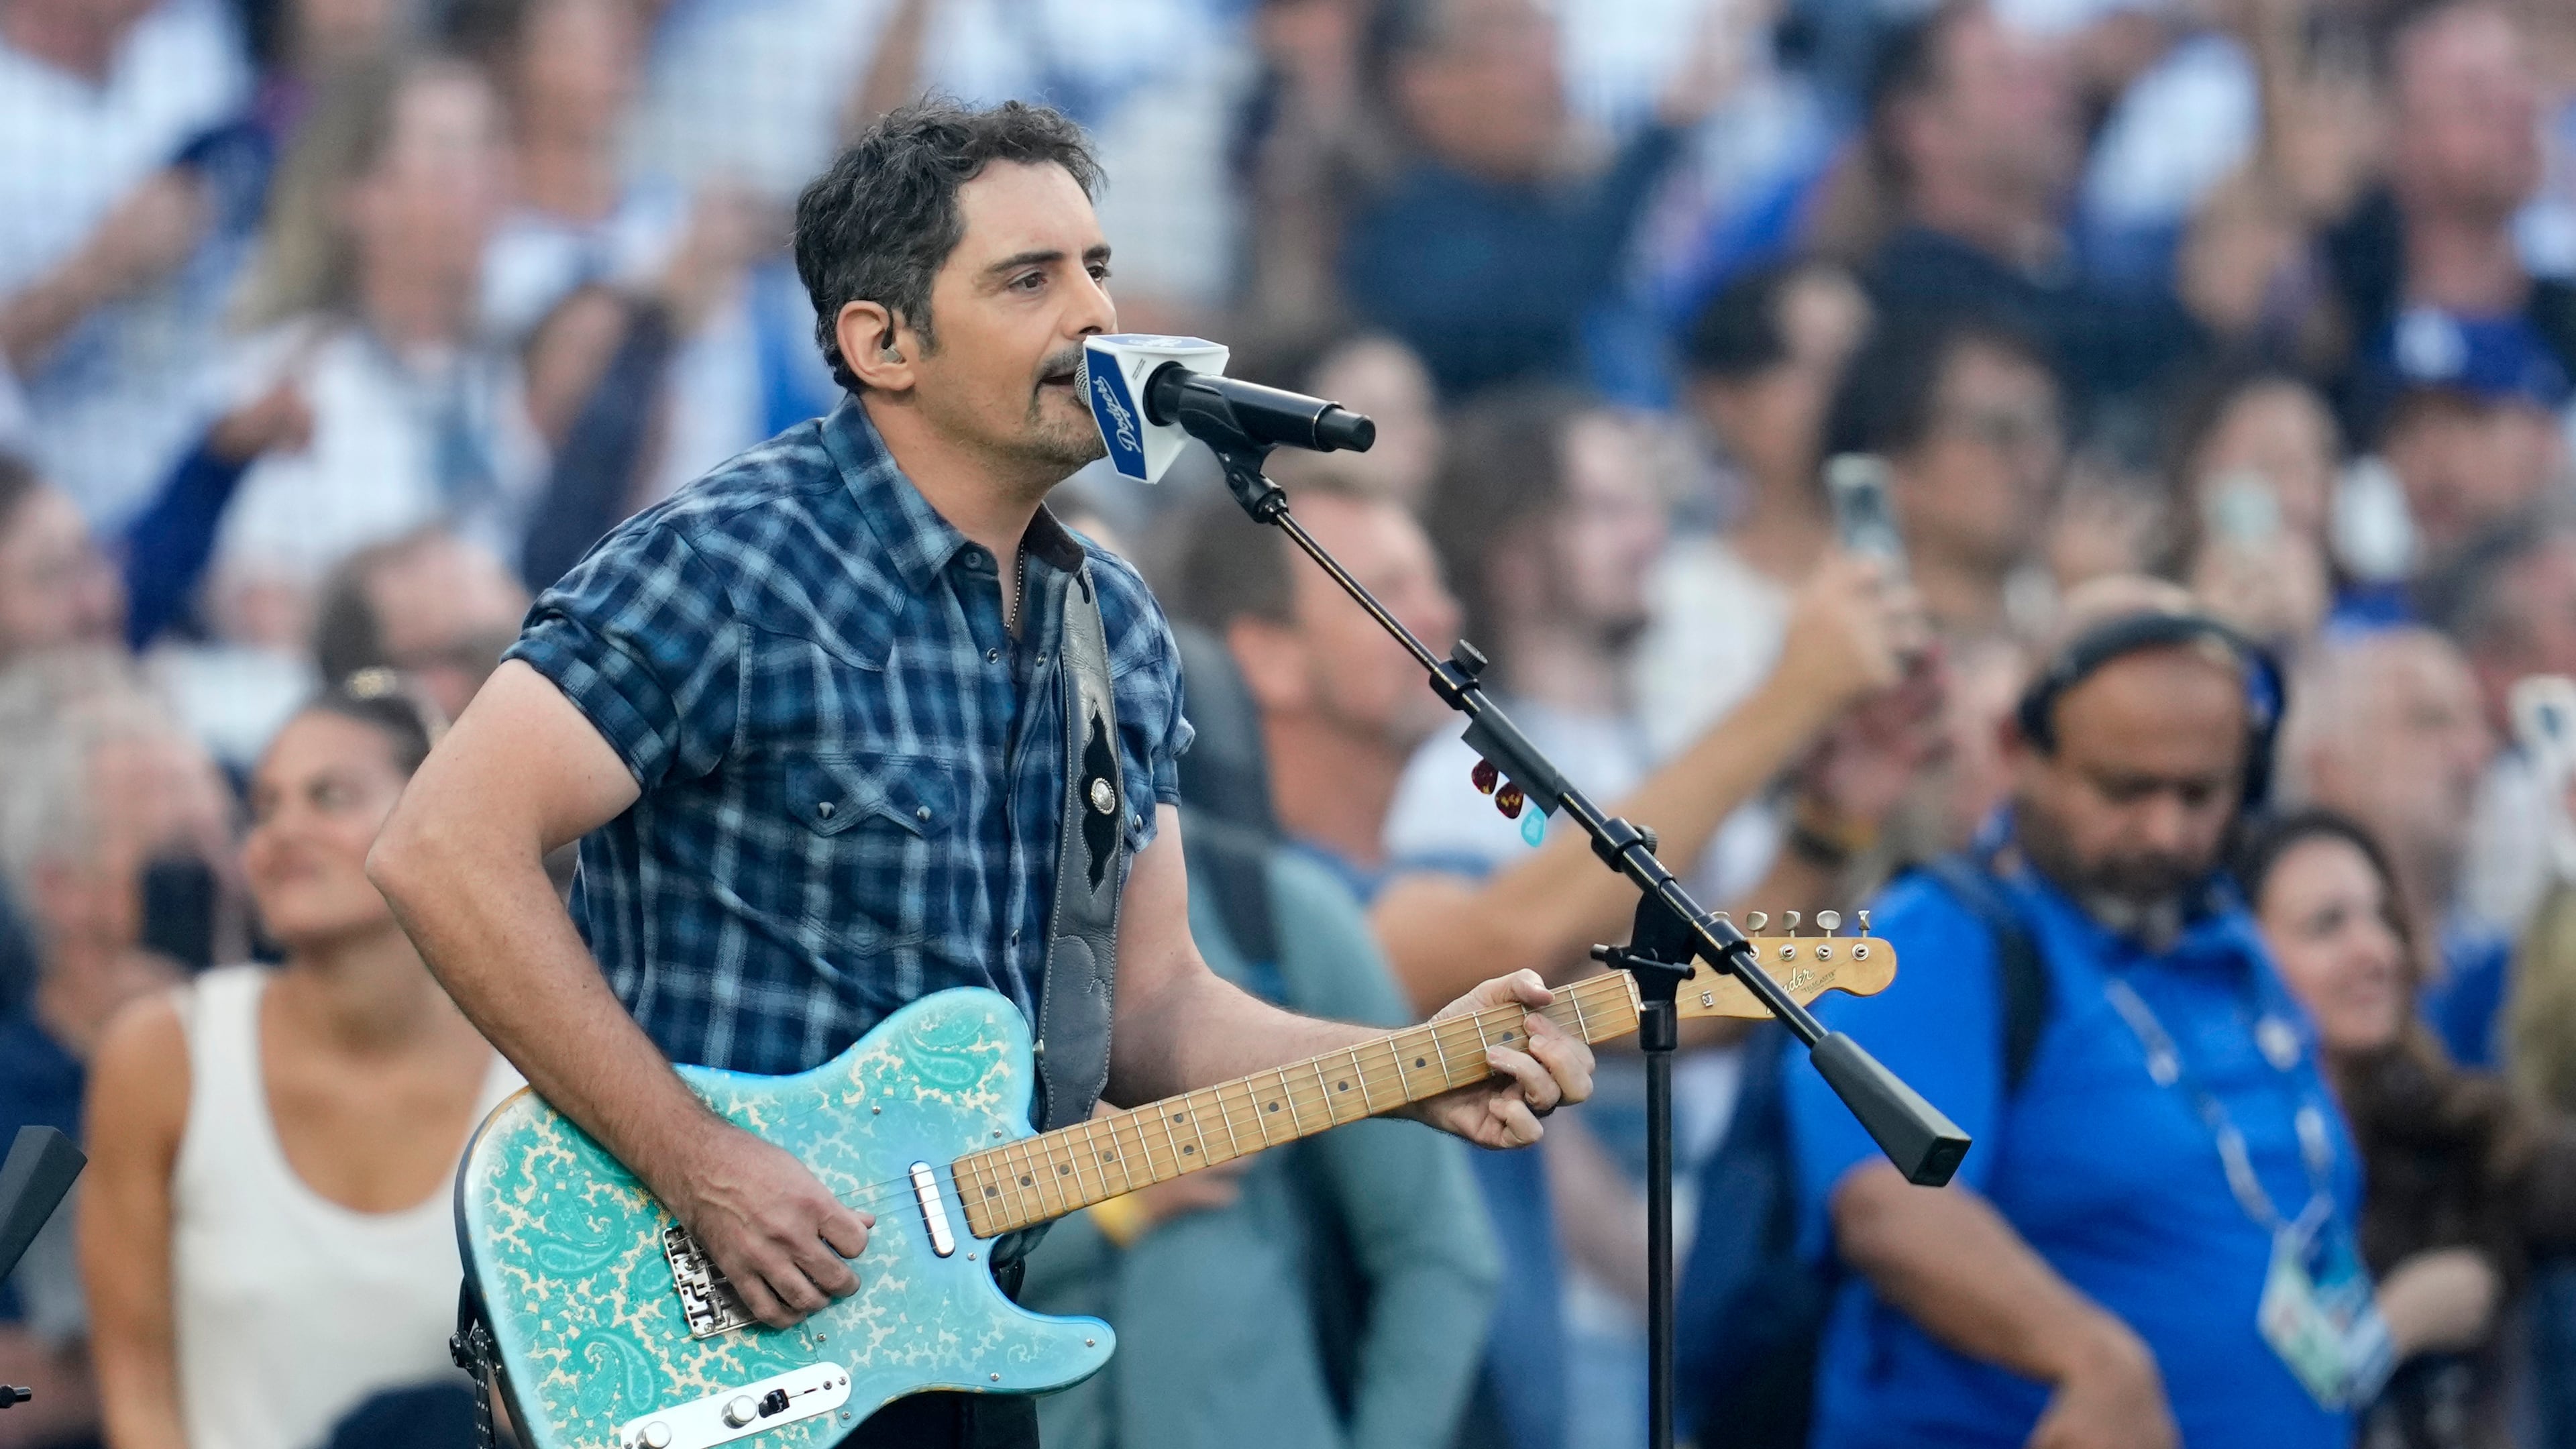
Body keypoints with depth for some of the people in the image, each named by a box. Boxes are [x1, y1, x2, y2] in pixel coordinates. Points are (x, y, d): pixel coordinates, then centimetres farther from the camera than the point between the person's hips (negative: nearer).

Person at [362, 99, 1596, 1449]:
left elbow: (1150, 1008, 15)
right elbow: (444, 851, -20)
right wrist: (700, 1169, -21)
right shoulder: (728, 568, -14)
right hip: (710, 1336, -7)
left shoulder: (1117, 630, 9)